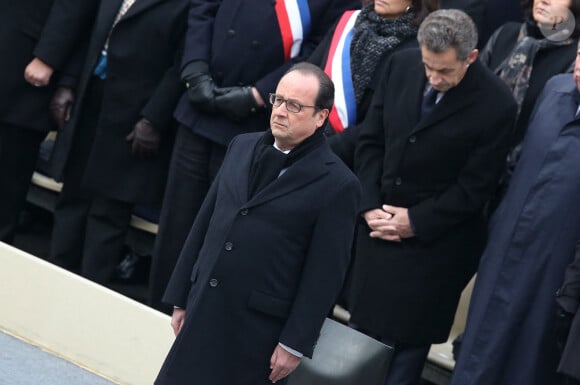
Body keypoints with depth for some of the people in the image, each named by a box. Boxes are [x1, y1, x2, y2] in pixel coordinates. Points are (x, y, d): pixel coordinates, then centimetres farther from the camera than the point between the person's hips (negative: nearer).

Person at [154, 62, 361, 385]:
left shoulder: (338, 185, -10)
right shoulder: (243, 147, 9)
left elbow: (324, 274, -10)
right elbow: (205, 222, 13)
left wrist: (295, 343, -11)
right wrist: (182, 298, 14)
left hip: (259, 331, -5)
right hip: (203, 312, 6)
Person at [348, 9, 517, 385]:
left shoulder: (496, 104, -19)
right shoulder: (402, 65, -5)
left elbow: (475, 186, -13)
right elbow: (371, 139, 3)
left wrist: (416, 222, -12)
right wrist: (370, 206, -5)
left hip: (435, 239, -4)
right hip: (379, 223, 4)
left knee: (409, 336, 4)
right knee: (366, 324, 12)